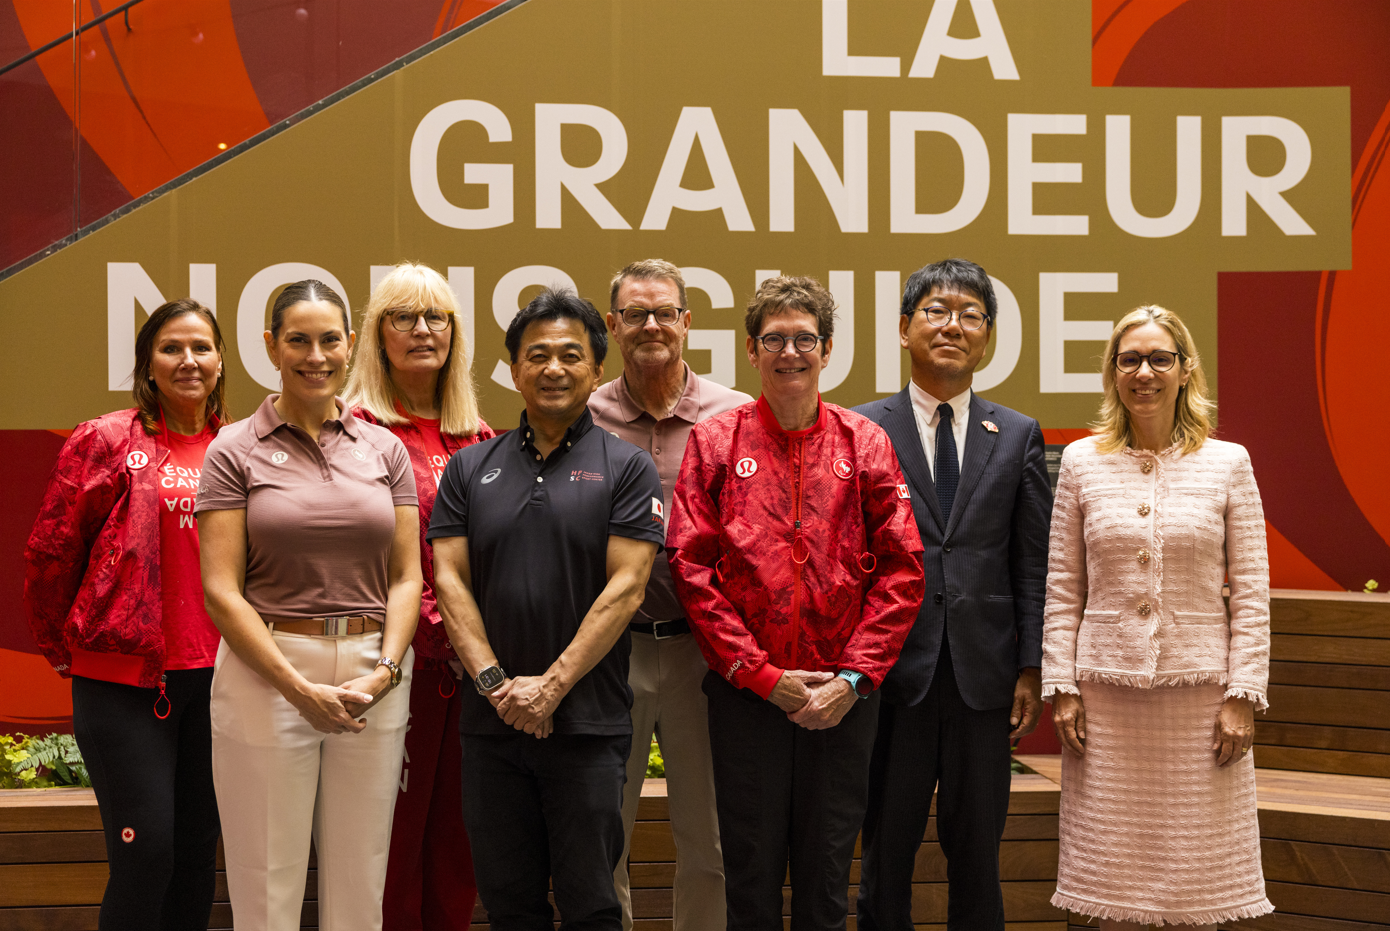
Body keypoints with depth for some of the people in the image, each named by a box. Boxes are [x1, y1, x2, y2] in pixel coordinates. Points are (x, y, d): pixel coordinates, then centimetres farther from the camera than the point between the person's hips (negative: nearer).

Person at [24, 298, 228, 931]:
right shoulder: (106, 442, -3)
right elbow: (49, 552, 0)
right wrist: (62, 650, 5)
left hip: (214, 676, 5)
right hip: (124, 677, -4)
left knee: (197, 851, 10)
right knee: (145, 853, -8)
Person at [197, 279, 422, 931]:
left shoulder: (384, 450, 10)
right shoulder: (235, 451, 0)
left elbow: (406, 577, 8)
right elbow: (221, 590, -6)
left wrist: (384, 672, -9)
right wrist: (300, 687, -14)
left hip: (374, 681, 3)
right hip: (265, 674, -3)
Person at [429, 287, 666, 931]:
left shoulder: (625, 467, 0)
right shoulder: (470, 468, 10)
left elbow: (625, 587, -8)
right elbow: (450, 580, 3)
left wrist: (552, 685, -14)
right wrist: (495, 682, -9)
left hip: (588, 724, -3)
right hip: (491, 725, 3)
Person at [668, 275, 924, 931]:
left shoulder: (866, 445, 6)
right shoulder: (714, 443, 3)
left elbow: (902, 573, 2)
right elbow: (692, 568, -3)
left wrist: (853, 678, -8)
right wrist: (762, 675, -9)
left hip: (844, 697, 1)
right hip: (744, 695, -1)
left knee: (828, 877, 7)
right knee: (751, 876, 5)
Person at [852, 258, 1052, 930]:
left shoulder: (1018, 436, 8)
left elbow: (1033, 564, 6)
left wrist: (1031, 669, 0)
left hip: (985, 677, 2)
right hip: (893, 673, -2)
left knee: (976, 851, 9)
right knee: (886, 849, 7)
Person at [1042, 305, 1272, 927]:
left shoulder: (1228, 463, 2)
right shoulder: (1083, 462, 5)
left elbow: (1251, 594, 1)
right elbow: (1062, 589, 7)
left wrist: (1243, 696, -5)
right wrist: (1061, 688, 0)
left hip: (1200, 689, -1)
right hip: (1107, 689, 1)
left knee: (1197, 875, 3)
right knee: (1112, 872, 5)